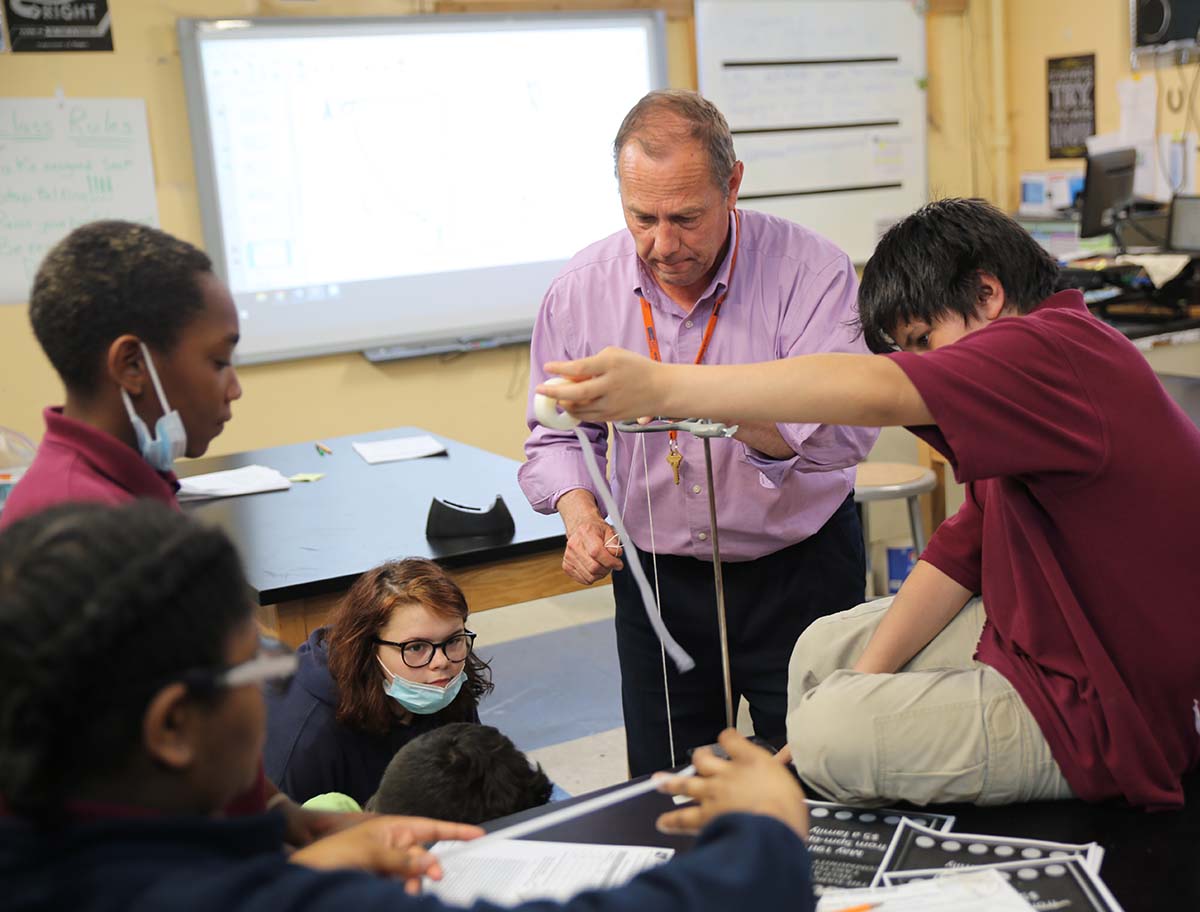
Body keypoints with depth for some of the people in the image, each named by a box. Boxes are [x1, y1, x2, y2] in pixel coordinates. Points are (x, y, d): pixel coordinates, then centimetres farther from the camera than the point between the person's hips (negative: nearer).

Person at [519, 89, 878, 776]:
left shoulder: (811, 269, -16)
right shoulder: (580, 291, -6)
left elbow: (845, 428, -29)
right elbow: (558, 437, 7)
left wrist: (712, 402, -45)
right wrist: (580, 512, -14)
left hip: (799, 571, -2)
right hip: (658, 578, 3)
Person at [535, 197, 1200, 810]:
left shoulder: (1059, 348, -24)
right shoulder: (1034, 376, 10)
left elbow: (880, 392, -40)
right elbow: (963, 549, 9)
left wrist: (660, 386, -42)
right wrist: (865, 679, 1)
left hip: (1097, 713, -11)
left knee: (826, 733, -17)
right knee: (825, 650, 13)